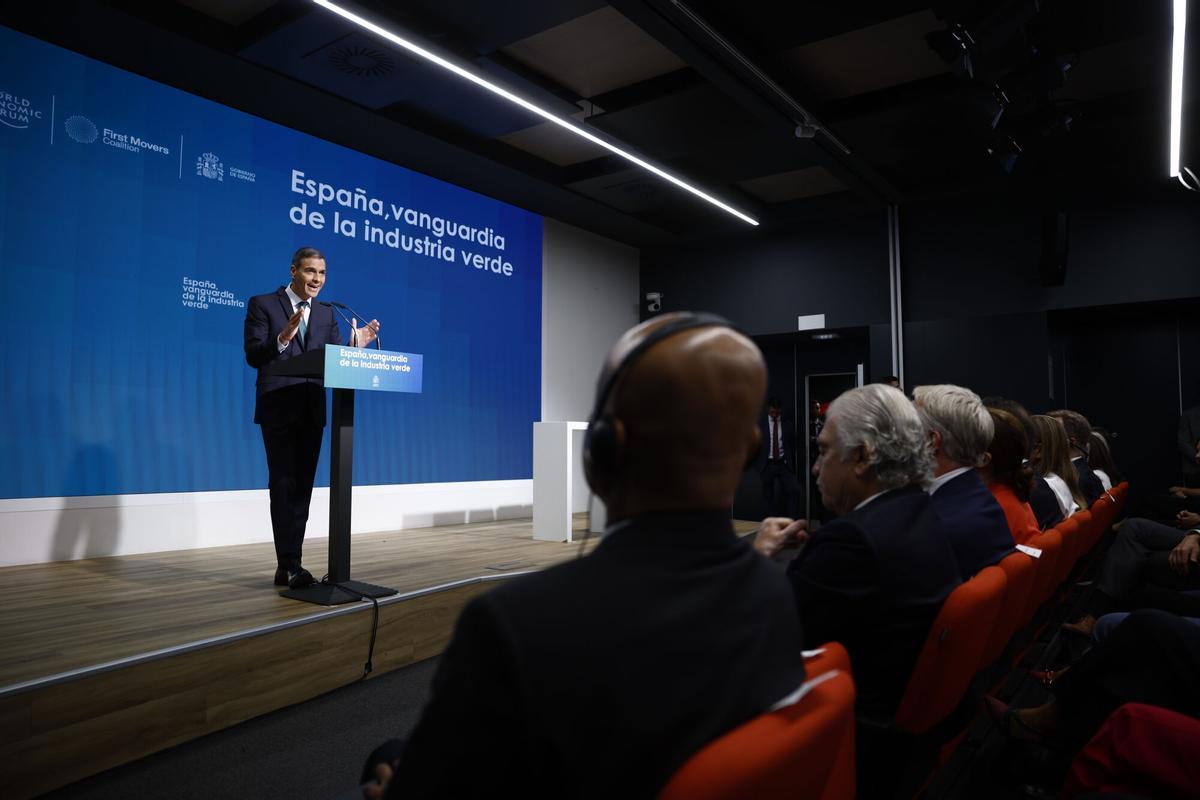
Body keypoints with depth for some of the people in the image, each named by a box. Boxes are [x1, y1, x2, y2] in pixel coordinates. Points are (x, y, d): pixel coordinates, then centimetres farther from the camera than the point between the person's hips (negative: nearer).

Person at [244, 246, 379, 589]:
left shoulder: (326, 313, 14)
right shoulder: (263, 304, 0)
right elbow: (253, 356, -10)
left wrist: (356, 345, -12)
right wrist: (282, 339, -27)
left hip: (312, 411, 5)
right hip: (278, 410, -5)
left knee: (302, 486, 8)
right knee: (283, 485, -7)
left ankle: (288, 565, 16)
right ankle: (290, 566, -4)